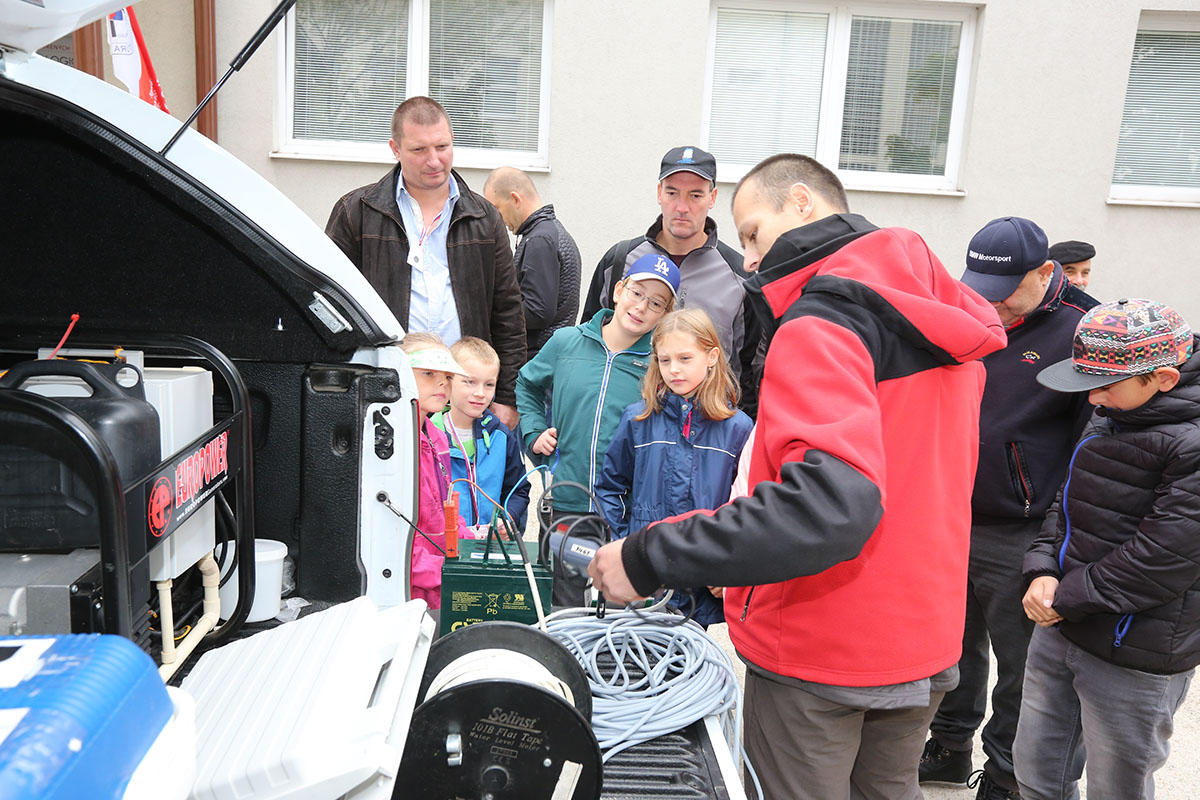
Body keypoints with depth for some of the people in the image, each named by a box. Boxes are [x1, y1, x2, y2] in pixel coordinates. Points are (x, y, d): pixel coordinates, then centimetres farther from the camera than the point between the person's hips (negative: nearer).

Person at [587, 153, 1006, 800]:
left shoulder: (821, 322, -21)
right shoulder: (944, 327, 6)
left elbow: (830, 500, -35)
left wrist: (648, 558, -31)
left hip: (819, 652, -8)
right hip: (926, 645, 8)